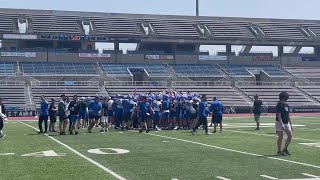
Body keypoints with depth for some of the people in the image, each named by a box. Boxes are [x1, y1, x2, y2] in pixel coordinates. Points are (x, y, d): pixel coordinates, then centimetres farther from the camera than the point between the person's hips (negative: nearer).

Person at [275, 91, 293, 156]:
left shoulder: (287, 105, 12)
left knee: (290, 135, -2)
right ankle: (279, 151, 6)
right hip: (280, 123, -7)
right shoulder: (279, 105, -11)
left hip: (286, 123, 7)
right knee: (281, 137, -5)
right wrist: (281, 124, -27)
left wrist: (290, 124, 17)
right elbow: (279, 115, -19)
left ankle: (285, 149, 12)